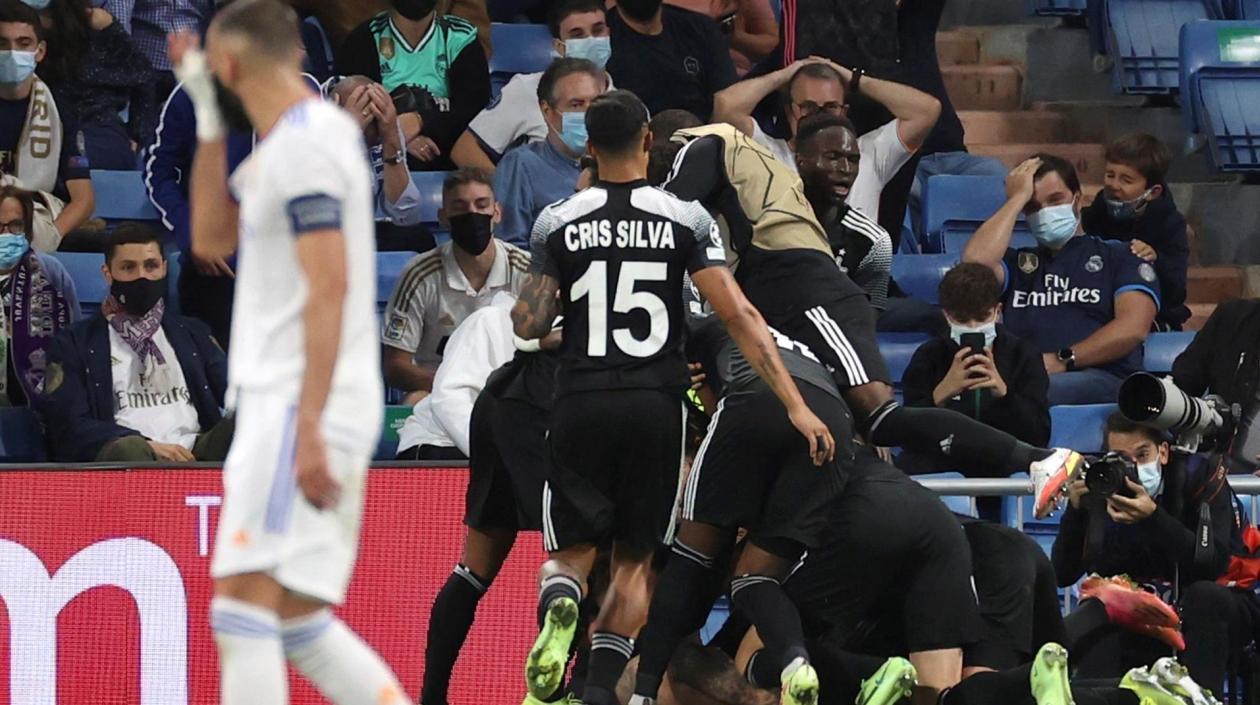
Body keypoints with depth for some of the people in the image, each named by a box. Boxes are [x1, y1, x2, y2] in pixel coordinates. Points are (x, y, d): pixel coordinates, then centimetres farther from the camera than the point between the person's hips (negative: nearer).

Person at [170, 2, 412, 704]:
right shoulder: (292, 140, 17)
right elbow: (213, 237, 26)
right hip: (284, 404, 10)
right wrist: (208, 119, 18)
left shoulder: (306, 143, -12)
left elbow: (330, 288, -19)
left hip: (302, 407, -10)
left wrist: (309, 428, -23)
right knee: (300, 621, 11)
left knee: (243, 607, -14)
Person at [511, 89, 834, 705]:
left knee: (571, 552, 11)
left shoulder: (558, 222, 1)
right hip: (655, 403, 0)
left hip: (581, 403, 0)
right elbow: (738, 316, -7)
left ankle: (560, 602, -24)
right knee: (633, 560, 13)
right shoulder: (686, 219, -1)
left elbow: (529, 326, -1)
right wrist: (796, 406, -8)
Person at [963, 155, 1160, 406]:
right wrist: (1018, 198, 17)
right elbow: (975, 261, 6)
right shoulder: (1018, 263, 30)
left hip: (1102, 380, -2)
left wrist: (1063, 360, -6)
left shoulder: (1120, 256, 21)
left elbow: (1133, 328, 4)